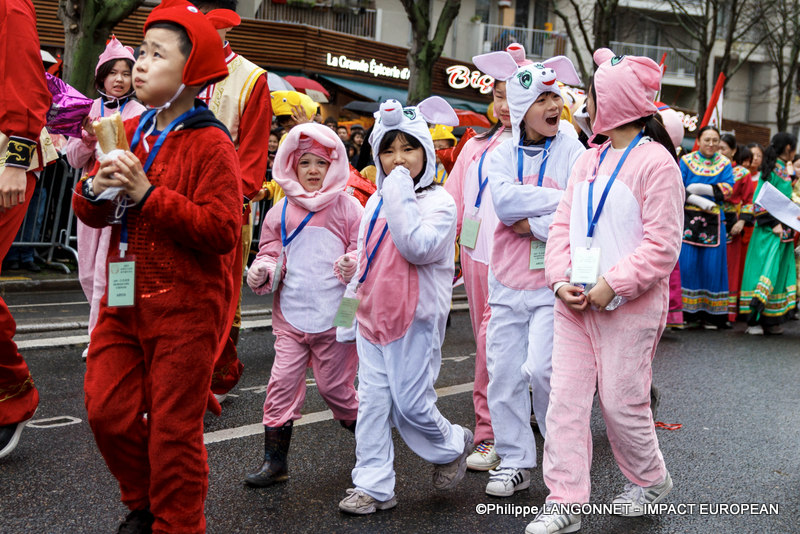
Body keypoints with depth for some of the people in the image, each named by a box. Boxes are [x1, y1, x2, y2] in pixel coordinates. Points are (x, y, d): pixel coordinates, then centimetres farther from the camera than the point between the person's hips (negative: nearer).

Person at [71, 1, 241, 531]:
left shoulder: (210, 144, -12)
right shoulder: (130, 133, 9)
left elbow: (223, 232, -21)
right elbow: (92, 214, 15)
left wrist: (148, 194, -23)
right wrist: (95, 189, -9)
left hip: (185, 308, -7)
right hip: (125, 301, 7)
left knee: (173, 429, 3)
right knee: (108, 412, 10)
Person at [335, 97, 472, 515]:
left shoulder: (438, 201, -9)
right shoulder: (376, 201, 12)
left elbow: (418, 247, -26)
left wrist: (401, 193, -23)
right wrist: (352, 265, 5)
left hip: (416, 318, -6)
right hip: (372, 314, 6)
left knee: (410, 402, -2)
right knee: (372, 401, 6)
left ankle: (452, 445, 28)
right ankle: (373, 484, 14)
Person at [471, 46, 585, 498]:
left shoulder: (572, 151, -2)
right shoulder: (502, 154, 5)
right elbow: (504, 201, -14)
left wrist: (532, 224, -13)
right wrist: (559, 199, -17)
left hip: (553, 279, -3)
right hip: (508, 279, 3)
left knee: (541, 368, -11)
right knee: (504, 372, 5)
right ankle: (515, 461, 19)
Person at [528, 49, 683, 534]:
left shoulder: (655, 162, -9)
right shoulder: (589, 160, 13)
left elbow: (662, 244, -14)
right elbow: (564, 224, 12)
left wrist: (613, 285, -19)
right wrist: (562, 278, -3)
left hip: (629, 305, -6)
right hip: (576, 302, 6)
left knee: (621, 400, 2)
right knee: (566, 396, 1)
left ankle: (651, 480, 30)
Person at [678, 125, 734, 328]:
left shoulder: (724, 163, 10)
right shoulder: (686, 161, 6)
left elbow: (727, 190, -2)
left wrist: (698, 188, -12)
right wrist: (701, 201, -15)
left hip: (713, 220, 1)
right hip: (688, 218, -1)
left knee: (712, 265, -1)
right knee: (687, 264, -5)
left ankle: (711, 314, 6)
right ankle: (687, 312, 1)